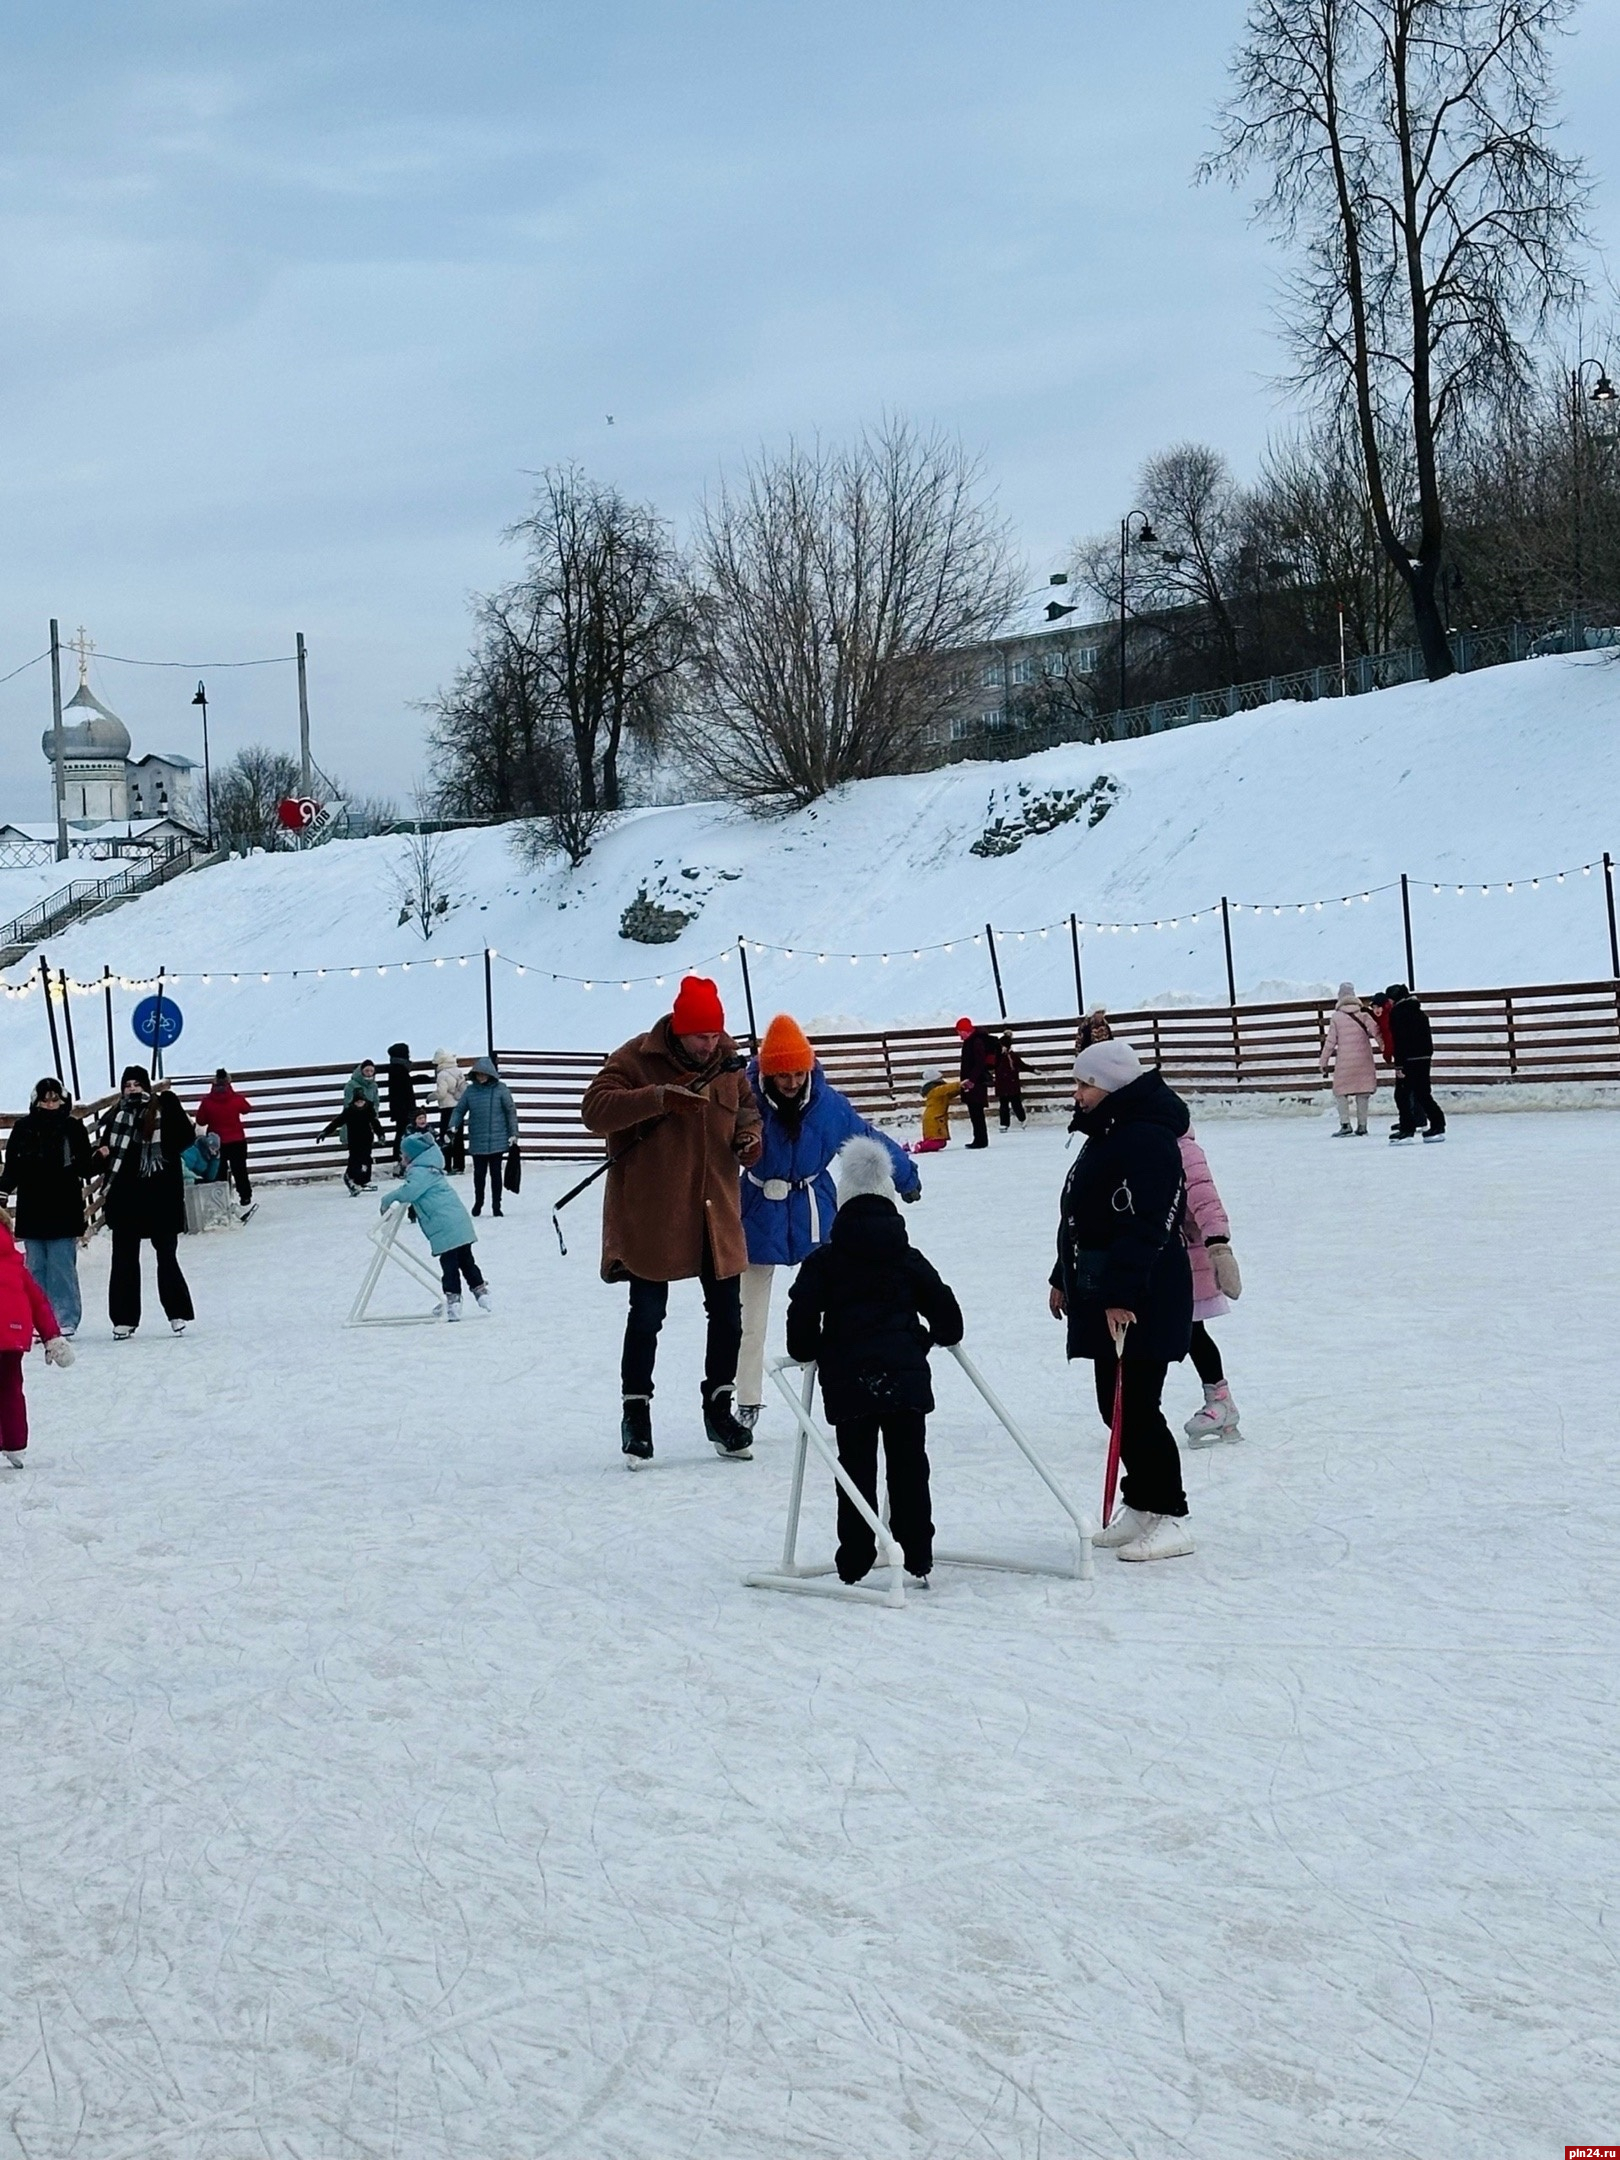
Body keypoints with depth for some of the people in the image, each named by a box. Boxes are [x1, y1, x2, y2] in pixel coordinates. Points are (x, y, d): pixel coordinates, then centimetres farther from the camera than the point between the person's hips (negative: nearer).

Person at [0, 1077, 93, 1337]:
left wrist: (99, 1160, -19)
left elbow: (85, 1167, 1)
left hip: (63, 1210, -2)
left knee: (62, 1266, -3)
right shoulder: (23, 1128, 7)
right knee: (36, 1267, 4)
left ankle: (66, 1320, 2)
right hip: (31, 1209, 3)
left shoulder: (73, 1127, 2)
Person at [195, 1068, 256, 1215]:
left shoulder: (207, 1102, -13)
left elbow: (200, 1120, -3)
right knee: (240, 1172, 8)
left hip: (216, 1143, 0)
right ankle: (245, 1200, 9)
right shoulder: (236, 1099, -13)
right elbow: (246, 1109, 7)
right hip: (237, 1141, 0)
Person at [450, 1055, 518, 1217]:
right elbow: (459, 1110, 8)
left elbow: (511, 1111, 0)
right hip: (477, 1141, 2)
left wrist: (513, 1133, -2)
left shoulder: (500, 1089, -3)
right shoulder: (470, 1091, 4)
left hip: (497, 1141, -2)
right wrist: (453, 1125, -9)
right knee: (479, 1173, 5)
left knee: (495, 1173, 4)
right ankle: (478, 1202, 24)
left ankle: (496, 1205, 13)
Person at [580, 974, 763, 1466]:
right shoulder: (637, 1058, -11)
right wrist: (656, 1098, -31)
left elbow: (745, 1106, 20)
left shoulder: (727, 1059, 4)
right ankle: (636, 1412, 16)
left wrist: (749, 1134, -3)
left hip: (715, 1213, 5)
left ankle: (719, 1408, 27)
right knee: (647, 1316, 1)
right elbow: (595, 1110, -18)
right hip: (650, 1216, -5)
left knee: (728, 1314, 10)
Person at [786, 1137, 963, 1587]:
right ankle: (918, 1561, 10)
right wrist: (942, 1336, 32)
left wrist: (807, 1352, 13)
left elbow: (802, 1315, -5)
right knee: (909, 1467, 8)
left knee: (856, 1469, 3)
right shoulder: (909, 1259, 9)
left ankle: (855, 1564, 2)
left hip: (848, 1381, -2)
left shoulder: (823, 1262, 2)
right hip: (907, 1377, 2)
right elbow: (944, 1309, 11)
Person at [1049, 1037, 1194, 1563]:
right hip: (1104, 1297, 11)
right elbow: (1082, 1217, 25)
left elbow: (1145, 1227, -25)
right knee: (1115, 1405, 14)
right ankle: (1140, 1507, 23)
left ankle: (1169, 1518, -3)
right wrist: (1065, 1278, 27)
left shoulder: (1147, 1141, -18)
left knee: (1135, 1407, -9)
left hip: (1141, 1304, -11)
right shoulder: (1105, 1135, 16)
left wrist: (1121, 1293, -29)